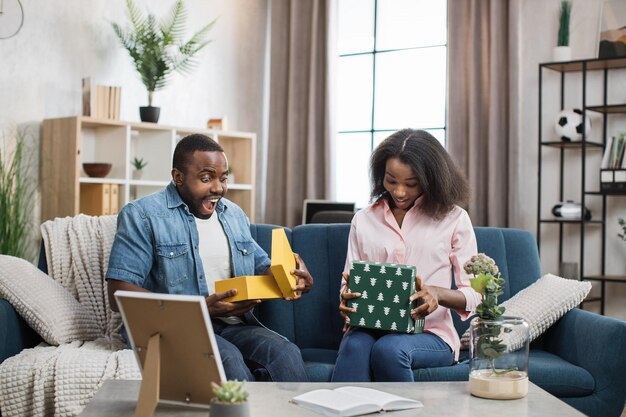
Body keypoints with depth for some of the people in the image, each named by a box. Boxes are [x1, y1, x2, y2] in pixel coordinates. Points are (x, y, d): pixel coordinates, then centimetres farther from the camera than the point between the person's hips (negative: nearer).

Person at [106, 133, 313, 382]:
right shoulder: (142, 215, -2)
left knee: (285, 352, -27)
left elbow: (261, 267, 26)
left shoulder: (234, 214, 19)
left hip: (234, 325, 5)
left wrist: (291, 278, -1)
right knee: (228, 358, -35)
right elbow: (119, 295, -10)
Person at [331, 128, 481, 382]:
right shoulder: (364, 220, 15)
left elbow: (473, 295, 2)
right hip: (369, 327, 2)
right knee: (355, 346, -34)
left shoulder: (453, 218, 6)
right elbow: (348, 283, 14)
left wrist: (437, 294, -20)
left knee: (389, 349, -36)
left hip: (430, 333, -2)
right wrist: (346, 299, -12)